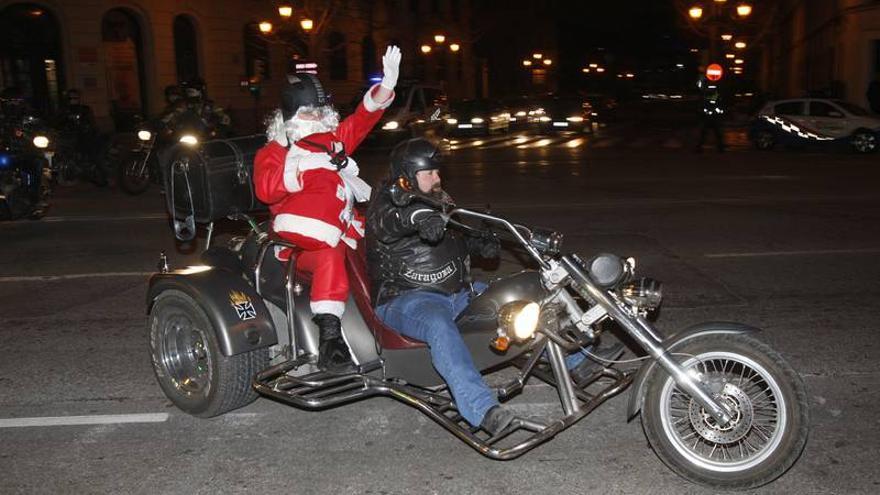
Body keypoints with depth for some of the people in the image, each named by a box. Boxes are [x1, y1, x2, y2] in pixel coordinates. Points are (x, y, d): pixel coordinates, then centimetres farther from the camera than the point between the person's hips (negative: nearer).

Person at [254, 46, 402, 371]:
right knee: (330, 257, -36)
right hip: (303, 240, -7)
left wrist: (388, 82, -2)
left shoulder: (333, 139, 24)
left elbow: (363, 118, 15)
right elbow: (265, 187, -13)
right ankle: (329, 335, -40)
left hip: (344, 229, 7)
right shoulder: (273, 151, 7)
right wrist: (308, 163, -23)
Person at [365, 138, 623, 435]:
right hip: (406, 299, -9)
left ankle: (579, 361, 8)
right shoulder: (388, 202, -9)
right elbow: (387, 221, -35)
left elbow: (462, 235, 30)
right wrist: (418, 216, -59)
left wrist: (482, 242, 4)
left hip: (458, 292, 9)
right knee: (440, 326, -40)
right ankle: (484, 411, -53)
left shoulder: (439, 200, 18)